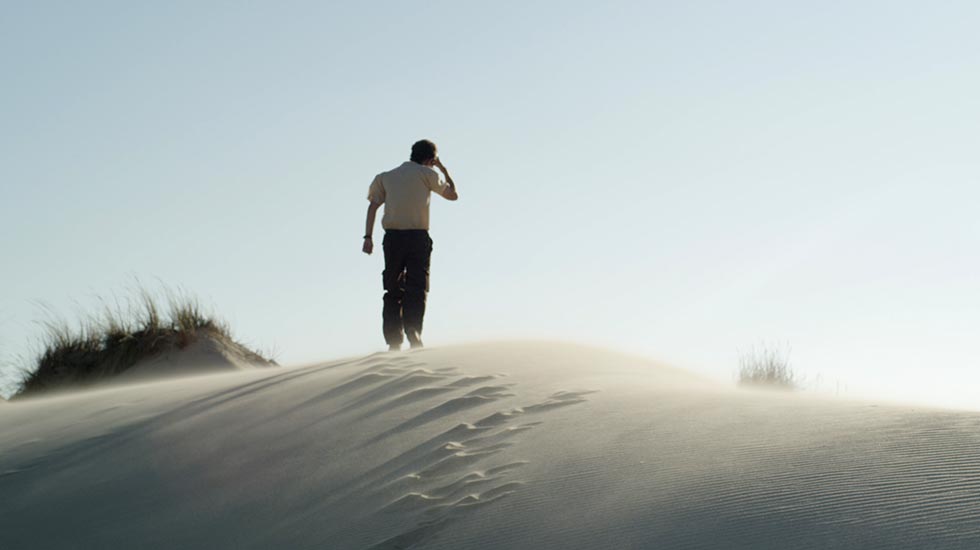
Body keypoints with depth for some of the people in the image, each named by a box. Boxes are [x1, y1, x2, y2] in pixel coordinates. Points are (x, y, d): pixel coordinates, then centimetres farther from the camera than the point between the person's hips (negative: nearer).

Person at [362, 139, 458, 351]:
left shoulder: (386, 177, 17)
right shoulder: (427, 174, 6)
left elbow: (373, 205, 7)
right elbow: (452, 195, 16)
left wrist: (368, 236, 3)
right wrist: (442, 169, 27)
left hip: (392, 237, 3)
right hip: (418, 237, -3)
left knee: (393, 290, 7)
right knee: (416, 289, -4)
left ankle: (393, 341, 1)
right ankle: (413, 337, -20)